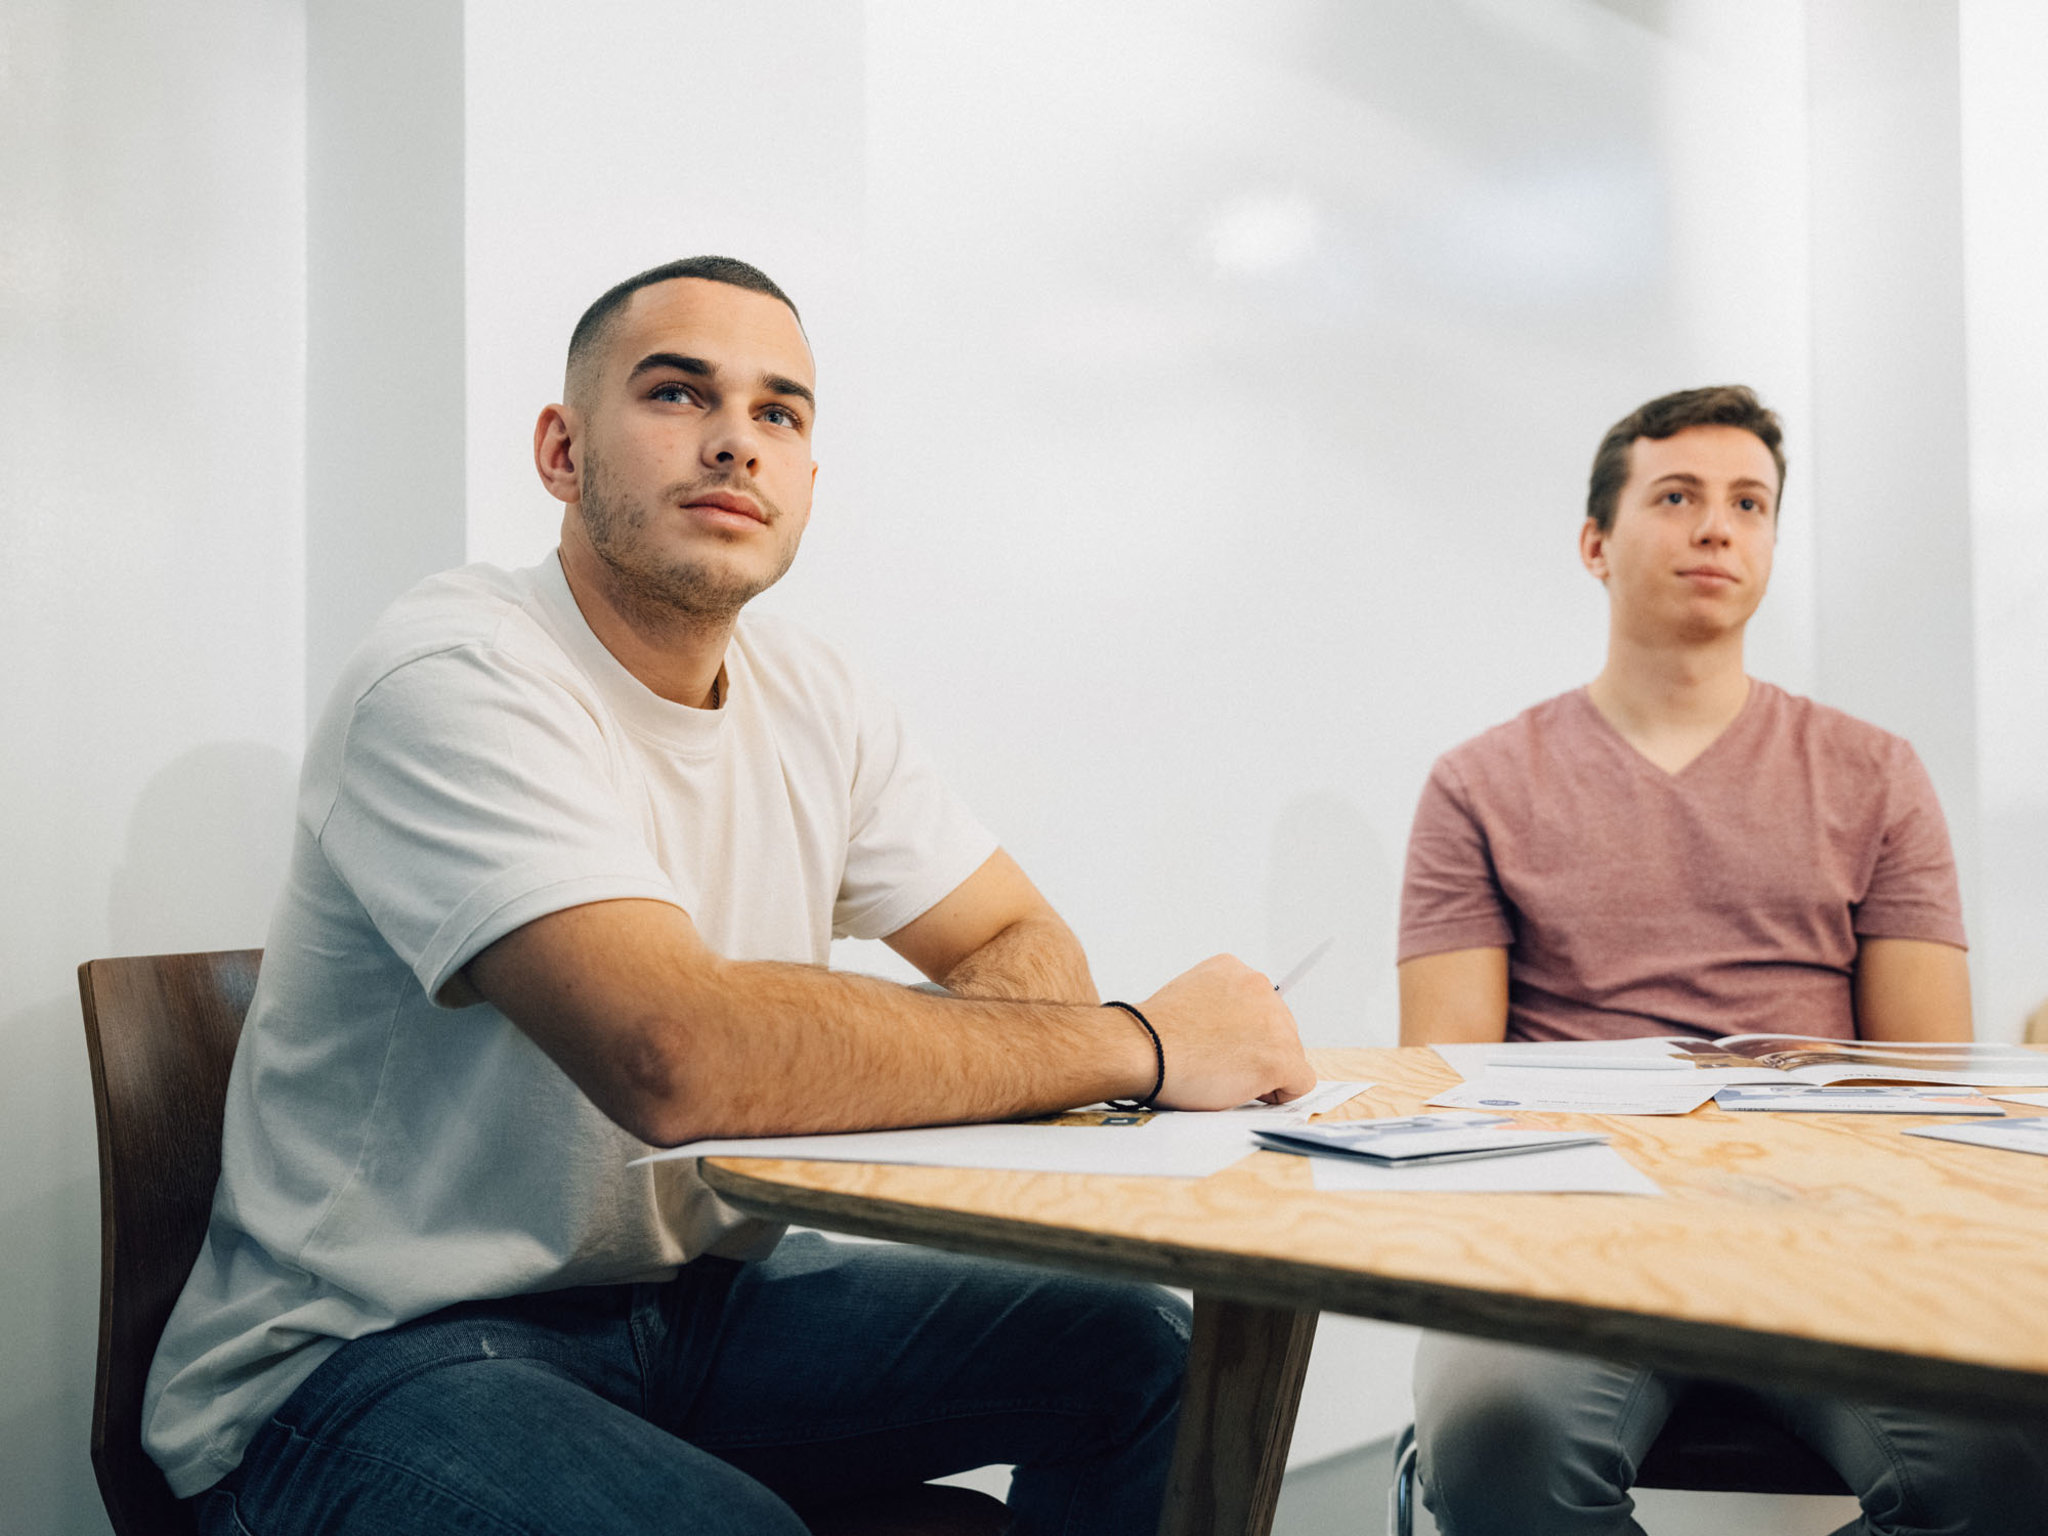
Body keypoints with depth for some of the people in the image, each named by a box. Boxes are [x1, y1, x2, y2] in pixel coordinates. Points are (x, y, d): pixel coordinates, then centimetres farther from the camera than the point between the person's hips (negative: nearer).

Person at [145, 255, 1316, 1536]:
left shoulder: (811, 702, 5)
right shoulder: (458, 679, -21)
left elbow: (1025, 943, 7)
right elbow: (678, 1058, -34)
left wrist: (919, 1054, -19)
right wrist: (1139, 1045, -26)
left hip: (691, 1290, 7)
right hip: (375, 1350, -7)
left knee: (1136, 1353, -5)